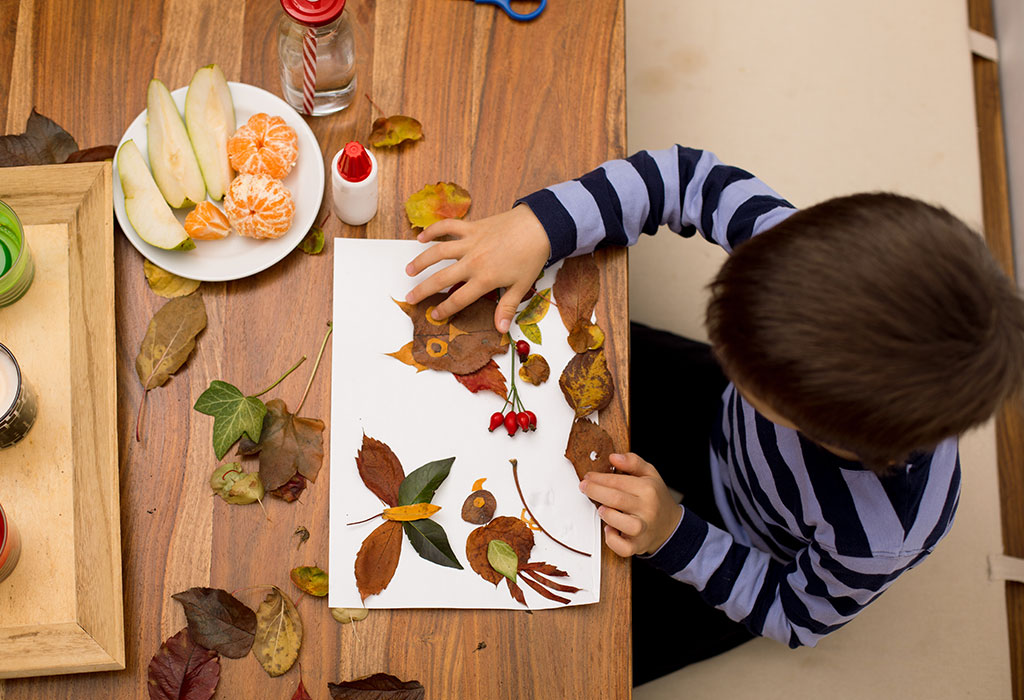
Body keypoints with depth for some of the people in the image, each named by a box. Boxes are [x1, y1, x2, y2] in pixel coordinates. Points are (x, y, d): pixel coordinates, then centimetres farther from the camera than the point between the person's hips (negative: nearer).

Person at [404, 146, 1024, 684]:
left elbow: (794, 615, -20)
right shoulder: (830, 263, -40)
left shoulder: (881, 539, -43)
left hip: (753, 557, -3)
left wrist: (673, 537, -33)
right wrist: (536, 226, -38)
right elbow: (694, 178, -26)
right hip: (714, 422, 4)